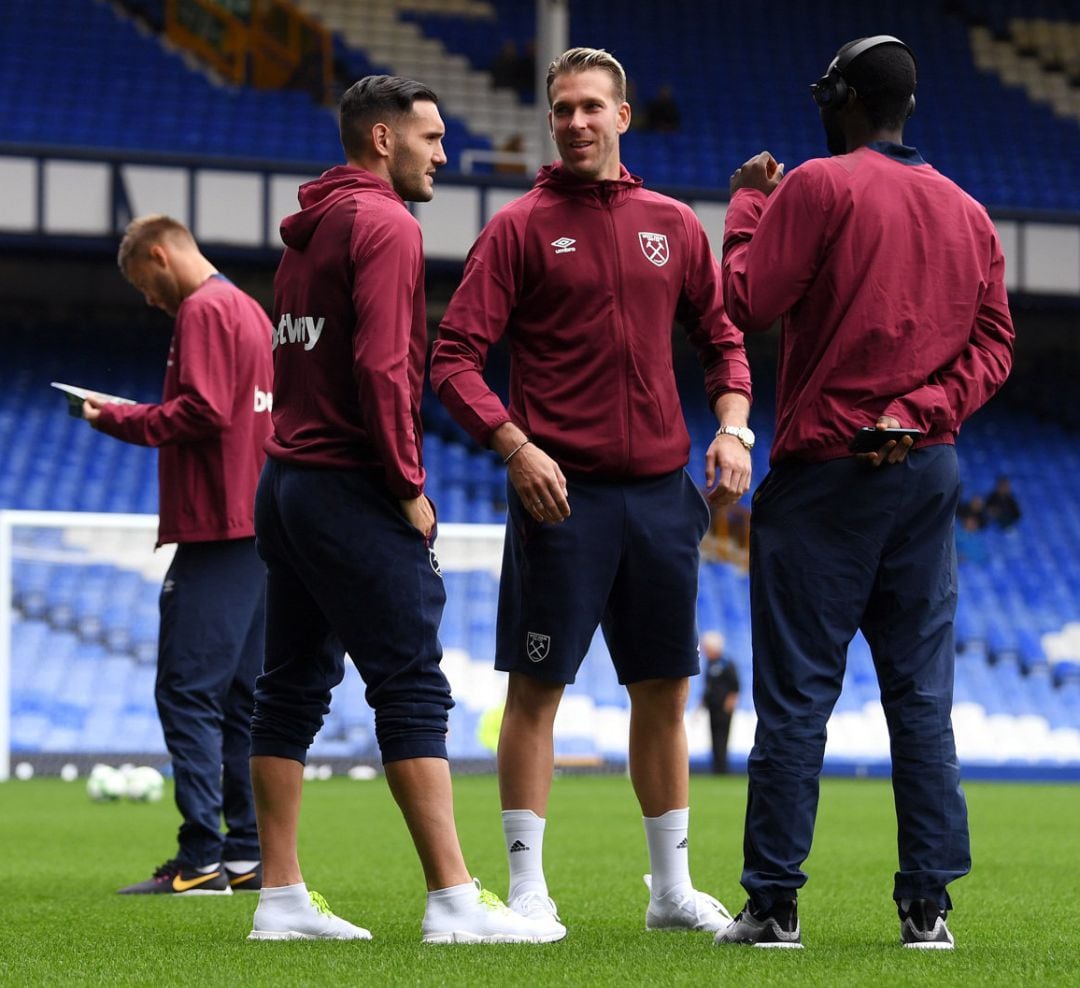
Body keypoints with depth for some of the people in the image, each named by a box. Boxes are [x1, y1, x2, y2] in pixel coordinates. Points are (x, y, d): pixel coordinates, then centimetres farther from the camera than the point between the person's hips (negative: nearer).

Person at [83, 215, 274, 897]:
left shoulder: (203, 309, -9)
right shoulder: (249, 309, 21)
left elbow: (202, 411, -19)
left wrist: (119, 420, -9)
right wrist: (133, 417, 16)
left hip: (216, 532, -10)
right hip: (259, 526, 10)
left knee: (187, 693, -10)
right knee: (240, 697, 11)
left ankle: (201, 860, -14)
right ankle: (247, 856, 12)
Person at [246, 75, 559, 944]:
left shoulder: (309, 230, 18)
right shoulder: (385, 225, -10)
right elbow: (381, 366, -20)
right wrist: (409, 486, -14)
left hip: (287, 482, 10)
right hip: (352, 489, -9)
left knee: (293, 691, 9)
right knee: (414, 689, -10)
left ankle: (282, 900, 10)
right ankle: (455, 900, -13)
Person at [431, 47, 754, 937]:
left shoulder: (673, 226, 11)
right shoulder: (520, 228, -1)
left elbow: (722, 336, 18)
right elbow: (455, 357, -5)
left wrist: (733, 427, 1)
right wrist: (514, 446, -18)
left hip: (661, 489, 4)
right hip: (561, 489, -4)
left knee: (664, 691, 9)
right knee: (537, 688, -3)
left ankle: (674, 889, 18)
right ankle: (527, 887, 3)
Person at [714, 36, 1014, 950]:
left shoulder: (819, 188, -8)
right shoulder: (968, 212, 12)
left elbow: (746, 302, -10)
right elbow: (994, 344, 8)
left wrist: (747, 206, 4)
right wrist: (923, 410, -2)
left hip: (826, 470, -5)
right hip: (930, 469, 5)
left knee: (795, 692, -3)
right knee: (922, 693, 8)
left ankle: (775, 901, -3)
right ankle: (928, 901, 5)